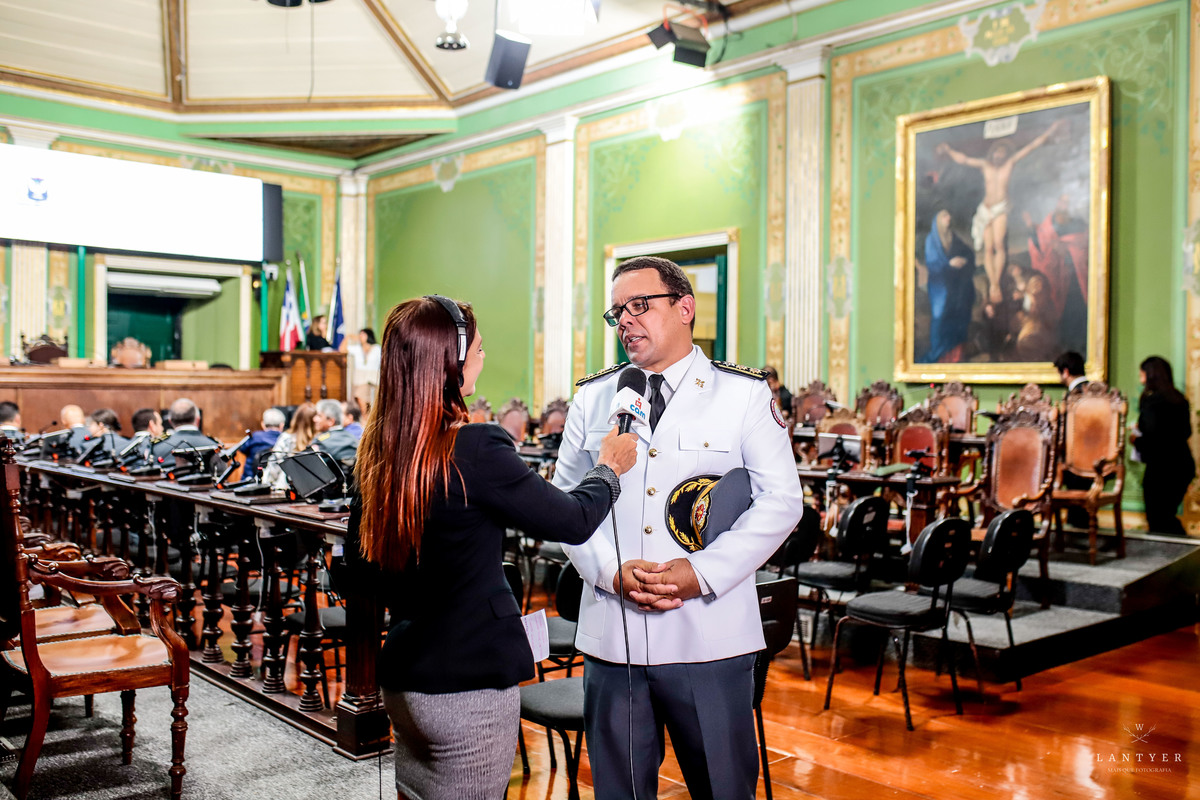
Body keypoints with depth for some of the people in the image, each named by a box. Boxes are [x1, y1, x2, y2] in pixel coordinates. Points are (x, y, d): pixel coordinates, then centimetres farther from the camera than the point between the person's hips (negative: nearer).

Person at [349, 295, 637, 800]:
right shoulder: (476, 450, -21)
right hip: (468, 686, -7)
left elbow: (356, 556, 11)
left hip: (403, 681, 7)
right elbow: (572, 521, -12)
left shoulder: (378, 451, 0)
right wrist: (609, 468, 6)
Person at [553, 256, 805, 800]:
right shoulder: (592, 398, 9)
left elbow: (782, 500, -3)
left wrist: (702, 571, -14)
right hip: (611, 637, 3)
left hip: (710, 638, -2)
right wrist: (611, 570, -10)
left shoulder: (744, 394, 1)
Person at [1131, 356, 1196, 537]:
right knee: (1168, 516, 19)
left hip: (1161, 467, -8)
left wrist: (1136, 440, -2)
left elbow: (1151, 436, -22)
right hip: (1184, 465, 8)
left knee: (1157, 520, 0)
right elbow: (1186, 433, 16)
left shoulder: (1151, 402, -15)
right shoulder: (1180, 400, 9)